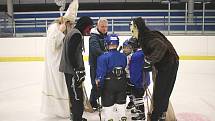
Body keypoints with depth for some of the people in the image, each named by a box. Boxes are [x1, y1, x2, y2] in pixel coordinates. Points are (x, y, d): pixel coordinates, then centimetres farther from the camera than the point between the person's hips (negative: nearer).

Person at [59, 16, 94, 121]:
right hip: (72, 70, -11)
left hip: (70, 69, 11)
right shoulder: (77, 34, -15)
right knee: (77, 95, -6)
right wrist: (77, 70, -21)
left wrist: (80, 68, 24)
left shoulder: (75, 33, 18)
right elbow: (71, 54, -23)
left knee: (76, 93, 17)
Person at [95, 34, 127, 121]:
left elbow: (101, 73, -17)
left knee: (107, 103, 12)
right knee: (121, 101, 20)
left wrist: (99, 84, -7)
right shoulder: (123, 56, -3)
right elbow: (125, 69, 7)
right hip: (121, 83, 4)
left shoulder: (103, 57, -17)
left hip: (108, 84, -4)